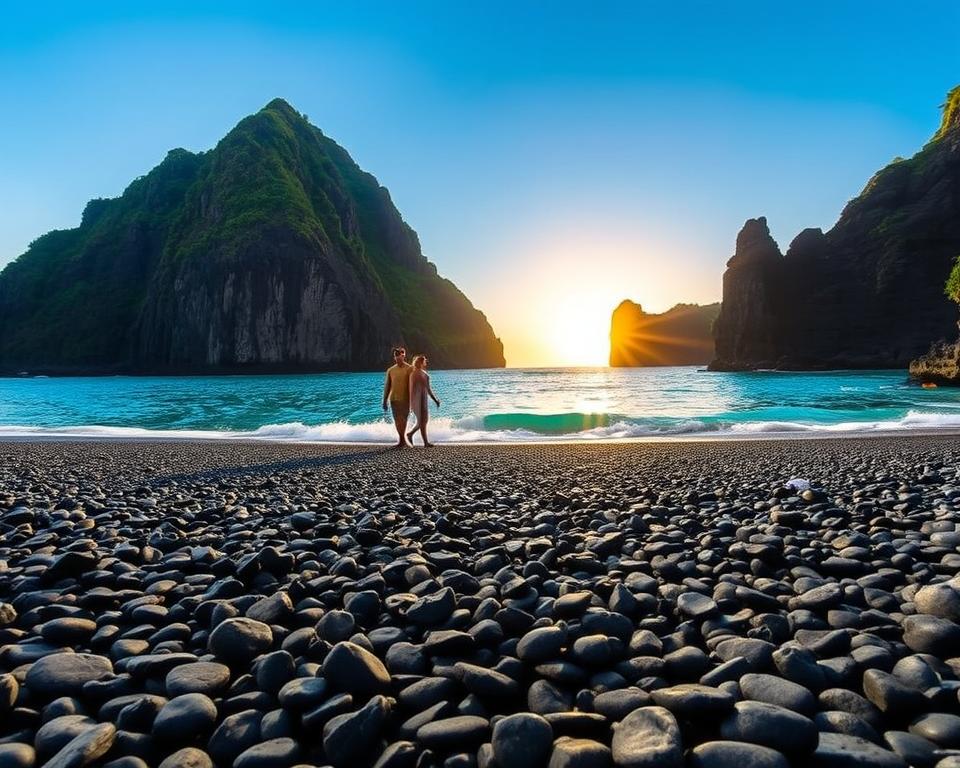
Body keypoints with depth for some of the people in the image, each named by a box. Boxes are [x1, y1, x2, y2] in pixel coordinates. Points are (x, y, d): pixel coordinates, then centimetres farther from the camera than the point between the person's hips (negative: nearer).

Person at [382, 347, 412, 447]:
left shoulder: (409, 369, -2)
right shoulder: (390, 370, 10)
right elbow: (387, 386, 13)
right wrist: (384, 401, 10)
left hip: (405, 399, -4)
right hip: (393, 399, 4)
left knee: (402, 420, -4)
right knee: (397, 421, 7)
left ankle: (401, 441, 1)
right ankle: (402, 440, 18)